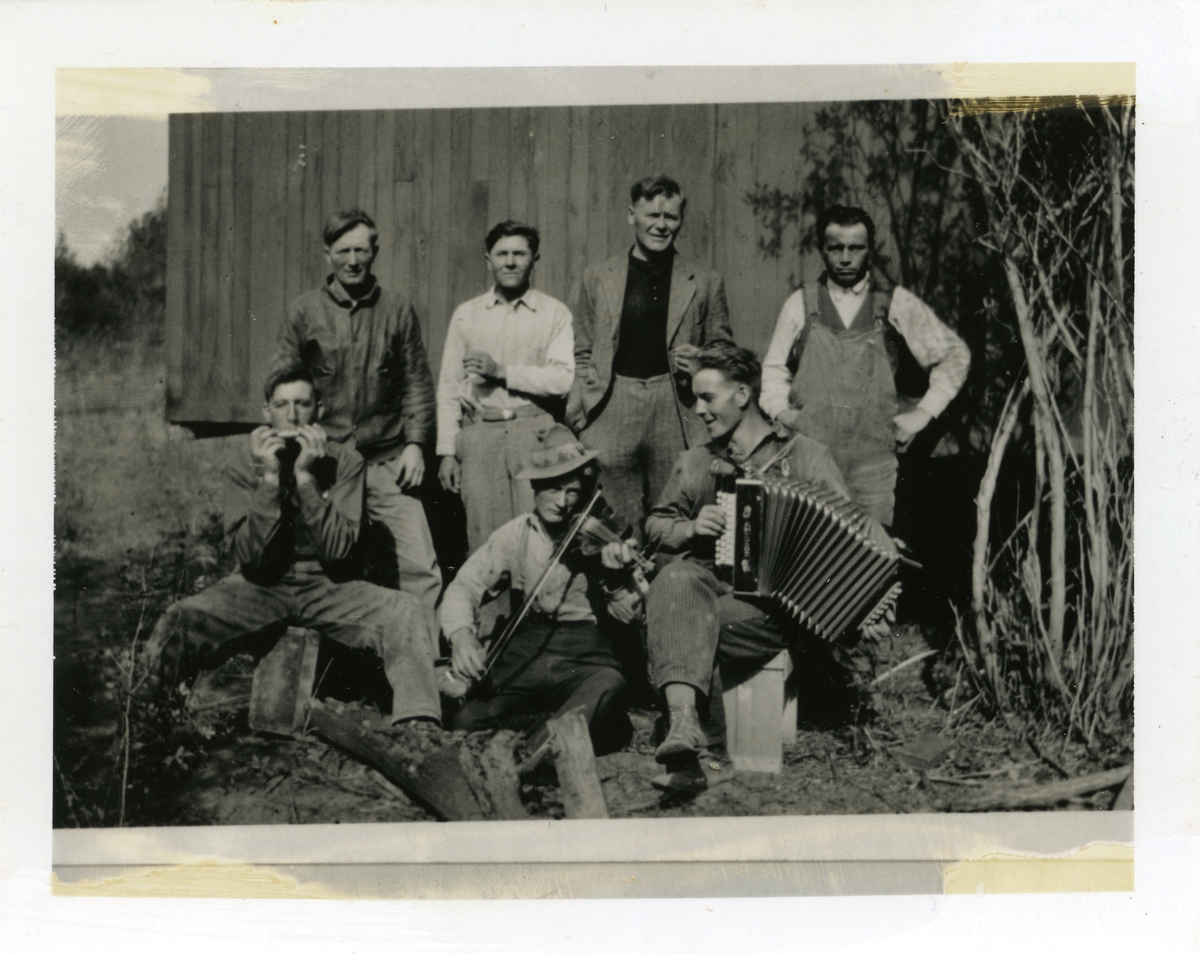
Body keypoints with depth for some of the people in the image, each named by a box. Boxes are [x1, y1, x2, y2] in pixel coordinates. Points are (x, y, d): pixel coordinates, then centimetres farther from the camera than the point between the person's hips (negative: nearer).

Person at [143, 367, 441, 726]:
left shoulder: (345, 462, -3)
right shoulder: (249, 469, -1)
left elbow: (338, 550, -15)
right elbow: (252, 558, -14)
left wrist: (305, 476, -23)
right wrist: (270, 477, -21)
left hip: (328, 588, 0)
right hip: (262, 589, 0)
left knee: (403, 611, -30)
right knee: (182, 619, -28)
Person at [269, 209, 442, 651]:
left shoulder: (397, 309, 7)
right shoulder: (304, 312, 5)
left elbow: (417, 382, 10)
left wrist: (415, 444, -1)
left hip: (387, 462, 0)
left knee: (418, 568, -8)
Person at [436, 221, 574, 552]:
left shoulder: (554, 313, 7)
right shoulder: (466, 315, 13)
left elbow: (563, 379, -5)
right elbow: (448, 388, 12)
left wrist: (501, 371, -10)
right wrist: (447, 452, 6)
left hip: (534, 436, -2)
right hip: (479, 435, 2)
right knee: (484, 540, -4)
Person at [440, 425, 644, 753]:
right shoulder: (516, 535, 8)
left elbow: (627, 614, -2)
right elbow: (464, 586, 2)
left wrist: (618, 576, -25)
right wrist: (461, 634, -19)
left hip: (585, 655, -3)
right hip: (525, 655, 3)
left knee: (608, 685, -37)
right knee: (468, 720, -20)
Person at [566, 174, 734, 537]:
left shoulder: (705, 284, 10)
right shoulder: (596, 280, 12)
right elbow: (581, 355, 15)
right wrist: (581, 415, 3)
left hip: (678, 414, 0)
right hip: (612, 417, 1)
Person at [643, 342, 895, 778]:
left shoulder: (804, 456, 9)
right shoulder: (695, 463, 22)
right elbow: (656, 525, 24)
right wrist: (691, 527, 0)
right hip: (710, 579, 3)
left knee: (691, 628, -31)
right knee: (674, 581, -34)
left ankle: (711, 743, -18)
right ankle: (683, 720, -49)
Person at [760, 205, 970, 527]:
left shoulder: (897, 305, 10)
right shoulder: (800, 306, 14)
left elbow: (954, 354, 15)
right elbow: (773, 369, 20)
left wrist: (924, 412, 8)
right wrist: (780, 410, 2)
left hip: (874, 458, -1)